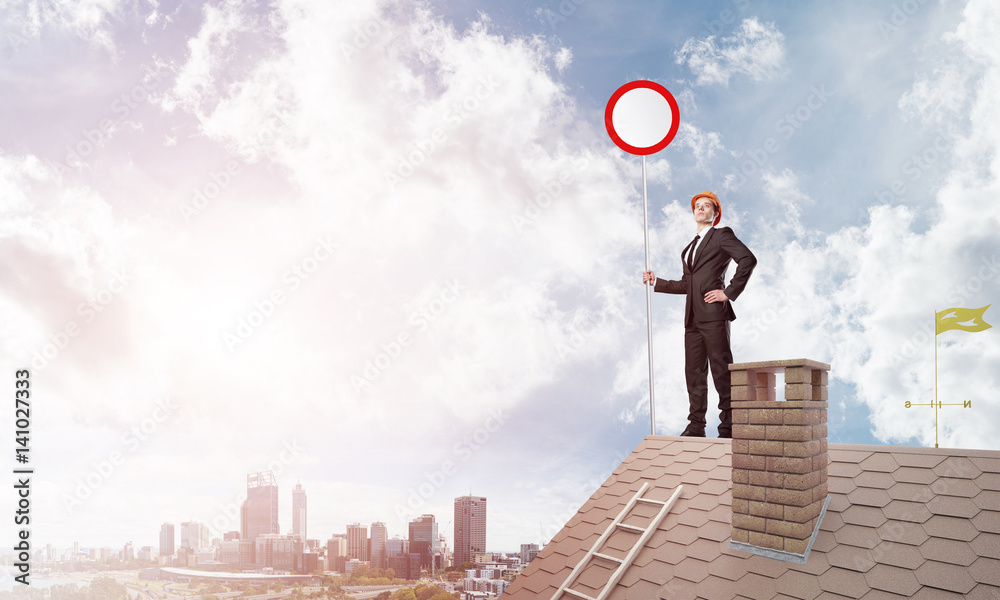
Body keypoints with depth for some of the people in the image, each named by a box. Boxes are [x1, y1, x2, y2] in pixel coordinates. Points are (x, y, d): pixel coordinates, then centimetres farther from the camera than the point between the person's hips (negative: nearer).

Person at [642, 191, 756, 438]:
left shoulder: (722, 235, 4)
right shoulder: (689, 248, 25)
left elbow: (748, 259, -10)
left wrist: (730, 292, -12)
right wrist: (655, 282, 21)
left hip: (713, 315, -7)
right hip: (692, 317, 7)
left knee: (721, 371, -6)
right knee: (694, 373, 6)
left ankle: (728, 428, -1)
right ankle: (696, 427, 11)